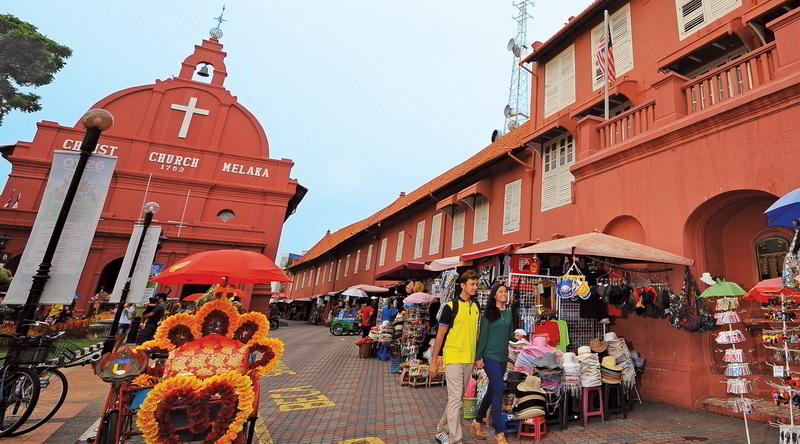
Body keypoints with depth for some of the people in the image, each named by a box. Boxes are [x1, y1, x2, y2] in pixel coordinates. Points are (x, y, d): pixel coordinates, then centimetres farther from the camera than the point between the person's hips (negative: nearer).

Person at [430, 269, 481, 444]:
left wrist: (478, 357, 15)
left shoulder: (476, 308, 8)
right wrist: (434, 361, -7)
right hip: (453, 358, -6)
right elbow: (440, 335, -7)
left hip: (469, 360, 6)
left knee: (457, 398, 15)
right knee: (455, 398, -7)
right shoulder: (451, 306, -9)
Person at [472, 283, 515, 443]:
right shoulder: (488, 313, -7)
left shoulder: (509, 313, 9)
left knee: (492, 391, 14)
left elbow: (509, 335, 17)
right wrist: (478, 357, -9)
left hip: (503, 357, 6)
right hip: (490, 356, -6)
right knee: (499, 389, -11)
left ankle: (478, 421, 33)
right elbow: (483, 336, -8)